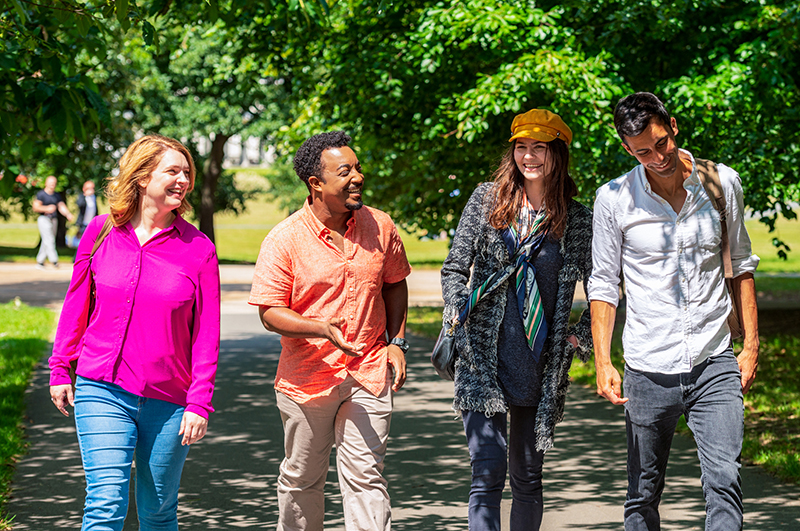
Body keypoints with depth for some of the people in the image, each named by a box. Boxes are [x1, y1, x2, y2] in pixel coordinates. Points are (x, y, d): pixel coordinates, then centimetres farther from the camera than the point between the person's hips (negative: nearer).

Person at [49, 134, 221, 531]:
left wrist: (199, 403, -6)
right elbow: (76, 304, 12)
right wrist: (60, 369, 13)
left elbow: (207, 333, -1)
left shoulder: (198, 248, -2)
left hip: (169, 401, 0)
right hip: (102, 391, 0)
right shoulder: (101, 232, 2)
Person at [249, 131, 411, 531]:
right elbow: (270, 312, -10)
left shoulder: (380, 227, 1)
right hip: (307, 376, -1)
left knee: (365, 475, -6)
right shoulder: (284, 239, -10)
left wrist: (396, 342, 6)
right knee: (301, 478, 13)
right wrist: (321, 328, -26)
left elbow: (394, 284, 16)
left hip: (369, 374, 1)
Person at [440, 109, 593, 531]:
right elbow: (454, 268, 8)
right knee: (488, 472, -11)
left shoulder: (577, 219, 3)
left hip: (540, 368, 1)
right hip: (483, 360, -1)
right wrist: (458, 316, -6)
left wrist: (580, 337, 1)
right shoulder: (487, 199, 3)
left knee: (527, 477, 11)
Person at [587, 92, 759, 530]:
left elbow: (740, 263, 13)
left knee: (724, 482, -13)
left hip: (714, 364, 0)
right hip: (647, 370, 0)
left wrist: (751, 345, 8)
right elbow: (603, 284, 4)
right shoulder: (614, 198, -2)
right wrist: (603, 362, -4)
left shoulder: (722, 182, 2)